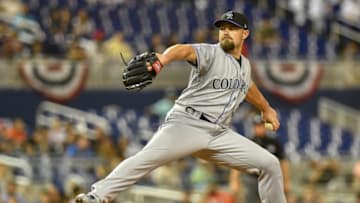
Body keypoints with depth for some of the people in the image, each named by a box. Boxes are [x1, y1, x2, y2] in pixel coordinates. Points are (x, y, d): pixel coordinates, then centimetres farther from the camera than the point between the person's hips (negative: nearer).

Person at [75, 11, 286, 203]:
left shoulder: (245, 65, 18)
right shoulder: (210, 53, -4)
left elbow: (248, 87, 42)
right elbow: (185, 50, -27)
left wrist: (267, 109, 58)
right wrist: (164, 58, -50)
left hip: (220, 134, 7)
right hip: (187, 123, -7)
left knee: (270, 164, 1)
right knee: (148, 157, -30)